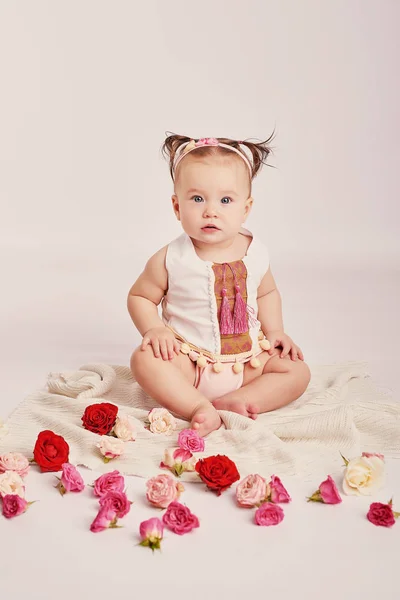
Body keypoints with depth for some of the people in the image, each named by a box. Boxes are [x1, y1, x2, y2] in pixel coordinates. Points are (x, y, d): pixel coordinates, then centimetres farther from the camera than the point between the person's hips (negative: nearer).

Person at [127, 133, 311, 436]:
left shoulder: (255, 253, -2)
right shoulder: (170, 260, -12)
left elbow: (267, 292, 18)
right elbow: (139, 296, 2)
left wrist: (275, 331, 4)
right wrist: (154, 329, -16)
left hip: (248, 359, 4)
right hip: (189, 360, -3)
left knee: (297, 371, -12)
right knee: (144, 358, -29)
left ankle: (232, 402, -24)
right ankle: (200, 409, -36)